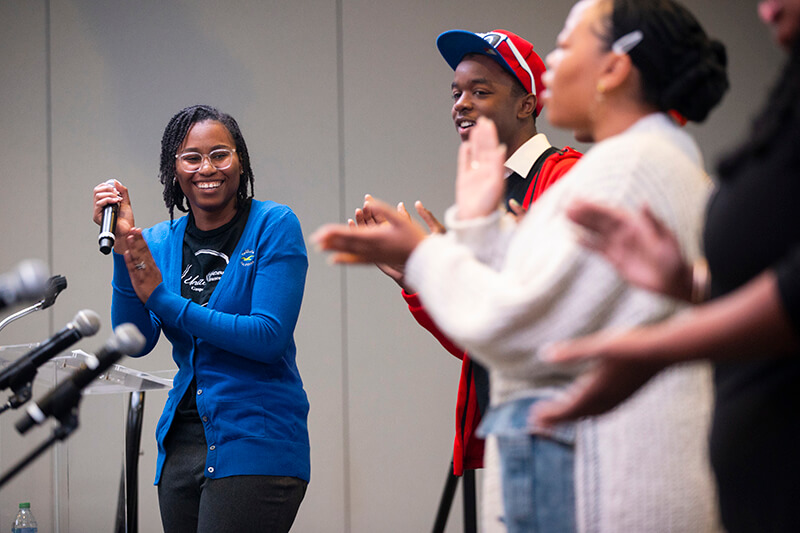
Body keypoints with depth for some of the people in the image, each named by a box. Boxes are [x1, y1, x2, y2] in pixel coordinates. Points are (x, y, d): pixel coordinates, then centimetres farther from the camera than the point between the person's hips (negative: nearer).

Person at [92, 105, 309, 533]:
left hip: (257, 448, -5)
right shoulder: (160, 241, 11)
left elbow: (270, 336, -13)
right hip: (181, 445, 5)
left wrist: (162, 299, -13)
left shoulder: (273, 225, -3)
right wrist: (123, 248, -10)